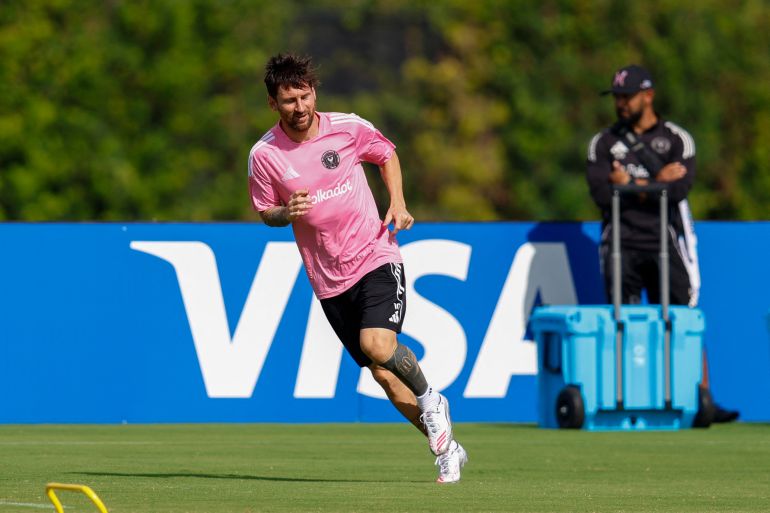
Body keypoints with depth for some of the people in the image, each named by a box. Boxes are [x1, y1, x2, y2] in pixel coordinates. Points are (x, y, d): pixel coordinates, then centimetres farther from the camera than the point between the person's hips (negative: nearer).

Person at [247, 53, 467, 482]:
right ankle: (446, 449, 17)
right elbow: (265, 213, 8)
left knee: (378, 344, -26)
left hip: (376, 257, -2)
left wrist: (397, 203, 1)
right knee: (383, 374, 3)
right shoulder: (264, 155, -5)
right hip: (329, 280, 2)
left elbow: (387, 154, 14)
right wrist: (286, 213, -14)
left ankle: (430, 399, 4)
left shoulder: (348, 128, -5)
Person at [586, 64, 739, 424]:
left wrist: (632, 184, -5)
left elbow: (679, 189, -11)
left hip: (665, 243, -2)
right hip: (621, 243, 2)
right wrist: (657, 181, -6)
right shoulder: (603, 143, 12)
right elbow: (601, 193, -5)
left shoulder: (677, 139, 6)